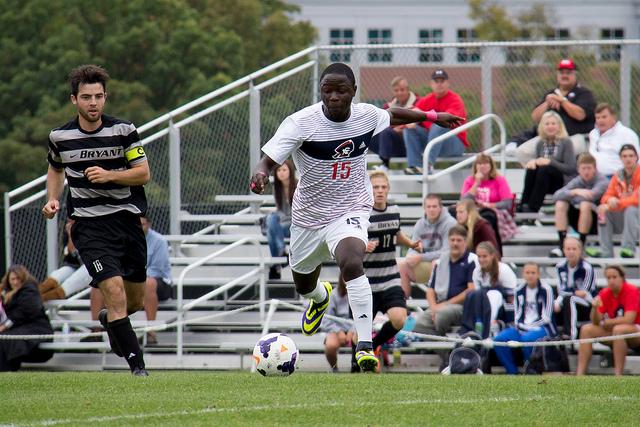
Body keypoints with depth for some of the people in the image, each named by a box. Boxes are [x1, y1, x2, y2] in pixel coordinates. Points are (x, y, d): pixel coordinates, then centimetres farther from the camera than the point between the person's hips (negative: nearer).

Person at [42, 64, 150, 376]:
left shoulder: (123, 131, -3)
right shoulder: (60, 137, 0)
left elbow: (143, 173, -5)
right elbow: (55, 169, 21)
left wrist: (109, 175, -19)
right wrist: (53, 199, 5)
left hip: (127, 218, 2)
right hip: (89, 224, -2)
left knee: (135, 300, 13)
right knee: (114, 289, -21)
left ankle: (109, 320, 49)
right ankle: (136, 364, -18)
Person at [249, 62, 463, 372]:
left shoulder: (367, 116, -10)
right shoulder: (301, 123, -21)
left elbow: (393, 116, 15)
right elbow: (269, 159, -27)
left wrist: (432, 116, 25)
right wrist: (261, 172, -51)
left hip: (351, 210, -1)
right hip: (309, 215, 1)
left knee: (351, 263, -33)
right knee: (303, 285, 23)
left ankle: (365, 345, -31)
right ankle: (320, 297, 64)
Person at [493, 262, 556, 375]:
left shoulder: (545, 290, -2)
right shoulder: (519, 290, 12)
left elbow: (546, 317, -6)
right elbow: (518, 315, 14)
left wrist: (529, 327, -11)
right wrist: (520, 325, -7)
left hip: (542, 328, -5)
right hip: (523, 328, 5)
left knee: (527, 339, -38)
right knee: (499, 339, -21)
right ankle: (512, 373, -12)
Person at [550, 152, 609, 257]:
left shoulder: (602, 181, -12)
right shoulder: (577, 181, 0)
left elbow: (592, 196, -30)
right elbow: (556, 196, -13)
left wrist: (570, 195, -15)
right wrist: (575, 192, -32)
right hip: (581, 223, 5)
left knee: (585, 204, -32)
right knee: (560, 204, -15)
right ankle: (561, 245, -19)